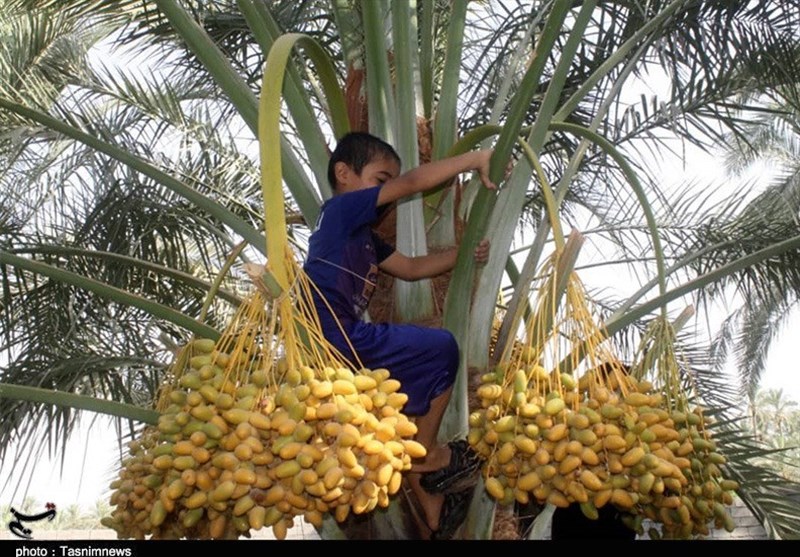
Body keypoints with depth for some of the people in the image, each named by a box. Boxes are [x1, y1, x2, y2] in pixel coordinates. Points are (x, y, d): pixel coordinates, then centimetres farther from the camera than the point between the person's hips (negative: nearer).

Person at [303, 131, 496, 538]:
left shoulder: (363, 237, 25)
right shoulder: (341, 208, -3)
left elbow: (411, 268, 30)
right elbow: (412, 183, -10)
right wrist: (475, 159, -5)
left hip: (342, 342, 10)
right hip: (338, 338, -10)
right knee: (440, 349, -3)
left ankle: (431, 509, 30)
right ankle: (428, 455, 9)